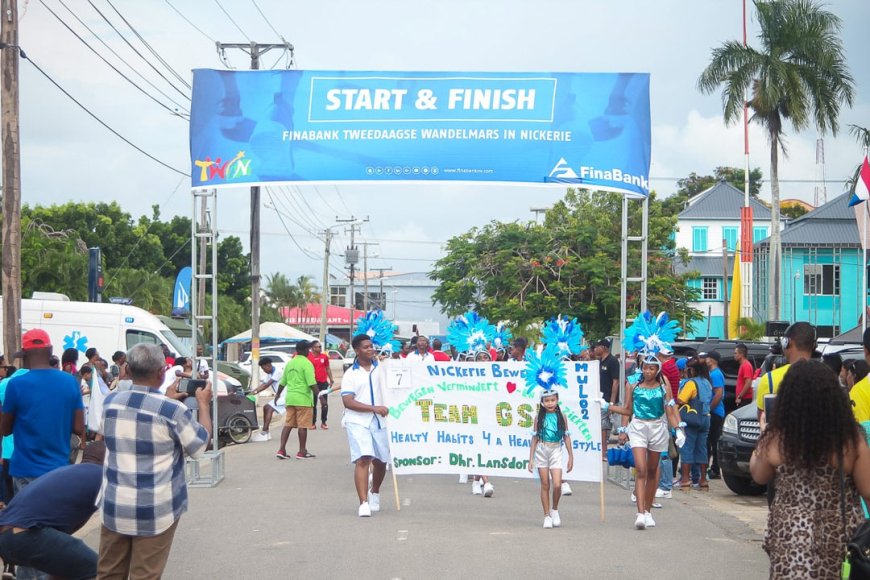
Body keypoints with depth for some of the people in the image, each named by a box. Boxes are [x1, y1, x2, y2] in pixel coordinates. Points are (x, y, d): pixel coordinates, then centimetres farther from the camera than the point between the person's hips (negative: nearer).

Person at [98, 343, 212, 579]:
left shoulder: (110, 402, 1)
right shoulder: (173, 410, -15)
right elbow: (199, 446, -1)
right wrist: (204, 404, 11)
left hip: (115, 505, 5)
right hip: (155, 509, -5)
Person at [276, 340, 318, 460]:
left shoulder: (290, 363, 12)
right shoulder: (306, 363, -10)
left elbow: (283, 382, 20)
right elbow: (312, 383, -17)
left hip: (290, 398, 7)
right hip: (303, 399, -7)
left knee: (288, 424, 9)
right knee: (303, 426, 1)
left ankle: (281, 450, 4)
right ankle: (302, 452, 7)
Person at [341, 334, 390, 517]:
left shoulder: (381, 368, 9)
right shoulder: (350, 374, -2)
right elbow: (348, 401, -11)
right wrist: (374, 408, -19)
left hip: (380, 421, 4)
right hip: (358, 422, -4)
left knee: (380, 461, 13)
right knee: (362, 460, -16)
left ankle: (374, 492, 41)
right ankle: (363, 503, -17)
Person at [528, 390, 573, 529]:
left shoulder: (561, 416, 2)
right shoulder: (539, 417, 3)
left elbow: (566, 437, 6)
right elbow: (535, 438, 5)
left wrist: (571, 456, 5)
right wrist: (531, 459, 3)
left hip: (556, 451, 0)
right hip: (541, 451, 1)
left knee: (557, 485, -12)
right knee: (545, 485, 4)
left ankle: (555, 509, 13)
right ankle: (547, 516, 12)